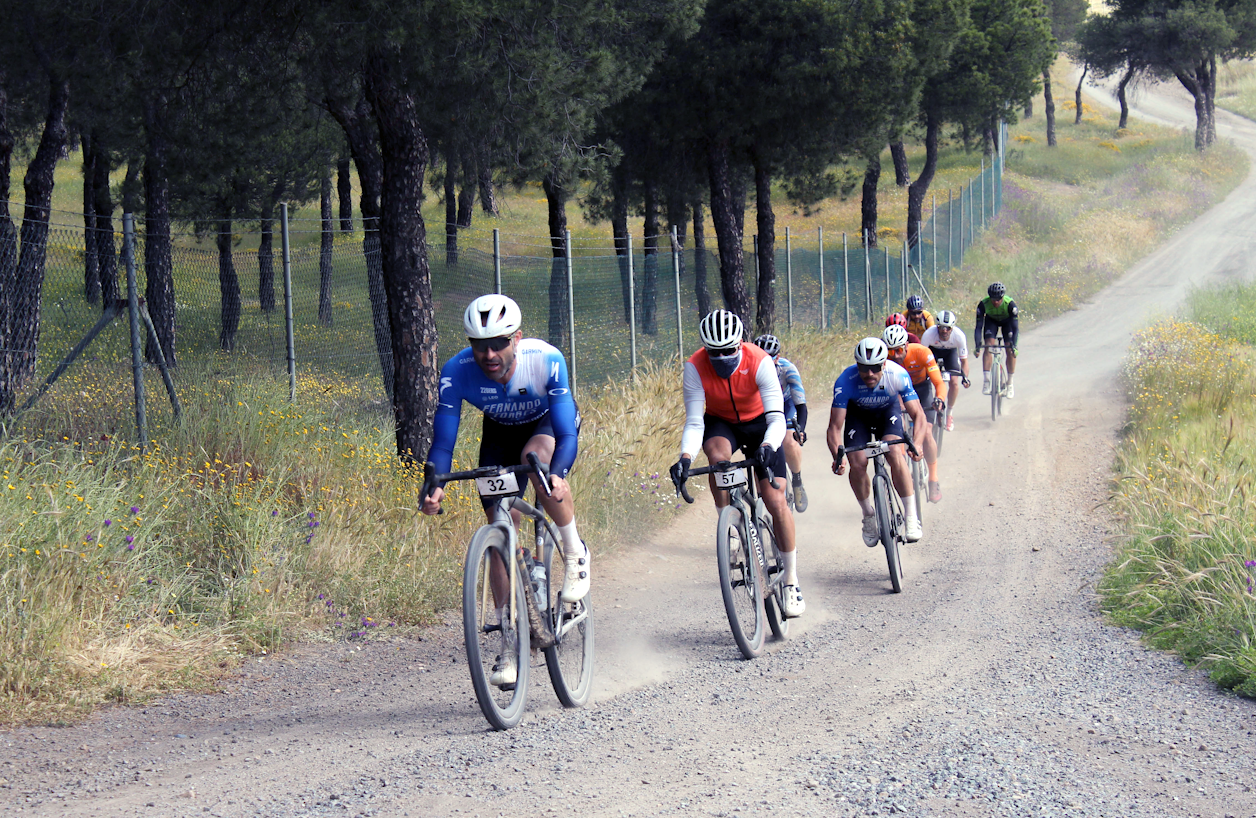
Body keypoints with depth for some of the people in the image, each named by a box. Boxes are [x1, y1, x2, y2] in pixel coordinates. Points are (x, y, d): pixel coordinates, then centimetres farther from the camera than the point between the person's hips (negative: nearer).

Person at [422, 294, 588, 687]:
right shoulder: (456, 372, -31)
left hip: (550, 423, -3)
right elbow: (443, 442, -26)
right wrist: (434, 486, -46)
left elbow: (567, 434, -37)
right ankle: (509, 647, 0)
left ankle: (575, 554, -14)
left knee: (537, 457, -38)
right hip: (501, 433, 3)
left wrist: (556, 475, -57)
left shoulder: (547, 361, -36)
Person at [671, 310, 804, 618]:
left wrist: (768, 447, -55)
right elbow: (694, 422, -26)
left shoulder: (760, 362, -31)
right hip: (719, 423, 1)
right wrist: (685, 458, -44)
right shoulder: (695, 367, -27)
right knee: (717, 454, -36)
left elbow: (777, 419, -35)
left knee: (776, 502, -11)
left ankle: (791, 581, 2)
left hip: (758, 423, -1)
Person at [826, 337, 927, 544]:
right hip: (858, 413, 1)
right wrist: (837, 455, -50)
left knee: (895, 454, -26)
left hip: (888, 410, -1)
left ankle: (911, 517, -20)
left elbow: (918, 414, -32)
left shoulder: (898, 375, -34)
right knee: (857, 463, -17)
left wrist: (917, 443, -52)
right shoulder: (845, 381, -35)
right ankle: (869, 517, 9)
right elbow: (835, 426, -32)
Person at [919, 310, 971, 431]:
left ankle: (950, 413, 7)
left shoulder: (959, 336, -34)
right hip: (933, 350, 0)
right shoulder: (929, 334, -37)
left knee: (954, 382, -15)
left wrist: (965, 377, -36)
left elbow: (964, 360, -23)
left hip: (950, 352, 0)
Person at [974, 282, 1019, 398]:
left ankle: (1010, 384, -1)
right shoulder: (983, 304, -34)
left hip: (1007, 321, -1)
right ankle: (986, 381, -19)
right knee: (988, 347, -20)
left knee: (1010, 351, -13)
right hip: (991, 320, 1)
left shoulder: (1010, 304, -38)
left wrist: (1014, 345, -48)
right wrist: (977, 345, -43)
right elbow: (979, 326, -32)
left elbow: (1015, 327, -38)